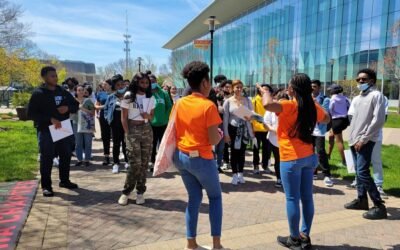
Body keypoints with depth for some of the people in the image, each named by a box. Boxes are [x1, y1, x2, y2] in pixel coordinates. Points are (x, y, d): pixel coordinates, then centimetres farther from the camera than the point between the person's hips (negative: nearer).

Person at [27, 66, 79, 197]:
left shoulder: (63, 92, 9)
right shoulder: (38, 93, -6)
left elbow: (76, 105, 16)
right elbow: (31, 113, -11)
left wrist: (68, 108, -8)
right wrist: (50, 119, -22)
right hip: (46, 131, -5)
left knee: (66, 156, 11)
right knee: (47, 158, -1)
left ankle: (64, 180, 28)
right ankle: (46, 186, 11)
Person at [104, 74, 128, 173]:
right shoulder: (111, 97, 3)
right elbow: (106, 108, 13)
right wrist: (108, 118, 2)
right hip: (115, 123, 1)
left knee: (126, 143, 7)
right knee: (116, 143, 8)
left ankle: (127, 161, 22)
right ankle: (116, 163, 16)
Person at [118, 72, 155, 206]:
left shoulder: (151, 98, 9)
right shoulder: (128, 96, -3)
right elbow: (124, 118, -3)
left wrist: (147, 116, -9)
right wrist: (127, 134, -10)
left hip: (147, 130, 4)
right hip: (133, 130, -4)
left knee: (144, 162, 3)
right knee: (135, 163, -9)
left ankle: (140, 192, 15)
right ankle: (126, 191, 8)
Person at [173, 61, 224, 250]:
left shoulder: (179, 103, 1)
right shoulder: (208, 106, -17)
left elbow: (174, 130, 8)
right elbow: (214, 140, -17)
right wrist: (220, 134, 4)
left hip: (181, 156, 6)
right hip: (201, 158, -5)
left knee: (194, 197, 18)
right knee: (215, 197, 15)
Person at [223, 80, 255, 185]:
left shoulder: (247, 100, 2)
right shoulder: (228, 101, -3)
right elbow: (225, 119, -3)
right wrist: (226, 133, -7)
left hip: (244, 129, 1)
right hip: (232, 129, -1)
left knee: (242, 152, 7)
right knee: (234, 152, 5)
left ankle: (240, 173, 20)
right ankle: (235, 174, 16)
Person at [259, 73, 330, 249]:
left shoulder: (289, 106, -15)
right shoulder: (313, 106, 6)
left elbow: (268, 104, -33)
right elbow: (327, 119, 25)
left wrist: (265, 92, -14)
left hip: (291, 159, -7)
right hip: (309, 157, 7)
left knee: (292, 199, 3)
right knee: (307, 198, 11)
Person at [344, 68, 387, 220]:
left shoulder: (376, 95, -8)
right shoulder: (358, 98, 16)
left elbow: (379, 120, -16)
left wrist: (363, 139, -17)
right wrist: (352, 137, 12)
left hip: (365, 141, -8)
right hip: (355, 140, 8)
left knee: (363, 173, -12)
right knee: (358, 172, 12)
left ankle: (379, 206, -5)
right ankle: (361, 200, 22)